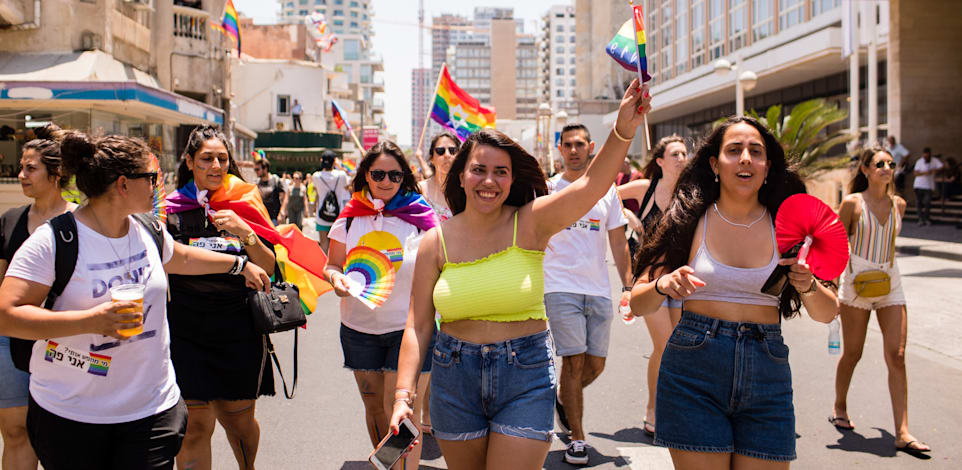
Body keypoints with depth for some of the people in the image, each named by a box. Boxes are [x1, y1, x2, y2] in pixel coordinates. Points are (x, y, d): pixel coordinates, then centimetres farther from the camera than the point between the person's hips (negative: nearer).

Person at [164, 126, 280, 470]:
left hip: (239, 332, 1)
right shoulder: (173, 208, 1)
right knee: (196, 425, -4)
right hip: (187, 333, -1)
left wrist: (245, 233, -14)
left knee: (239, 419, 13)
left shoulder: (244, 203, 5)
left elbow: (269, 268, 0)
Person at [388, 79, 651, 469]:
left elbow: (591, 186, -21)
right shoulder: (437, 242, -1)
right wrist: (403, 395, -12)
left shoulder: (530, 223, -5)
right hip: (455, 378, 2)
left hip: (526, 376, -2)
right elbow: (418, 326, -2)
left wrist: (623, 131, -37)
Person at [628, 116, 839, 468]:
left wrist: (808, 286, -14)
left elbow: (827, 314, 6)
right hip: (694, 374, -1)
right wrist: (663, 286, -21)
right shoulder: (689, 221, 1)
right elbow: (638, 304, 0)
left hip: (766, 375, 2)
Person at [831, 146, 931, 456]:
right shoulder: (852, 203, -4)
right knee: (852, 354, 7)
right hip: (856, 280, -3)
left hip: (890, 283, 3)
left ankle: (902, 433, -4)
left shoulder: (898, 204, 8)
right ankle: (839, 409, 31)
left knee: (897, 356, -5)